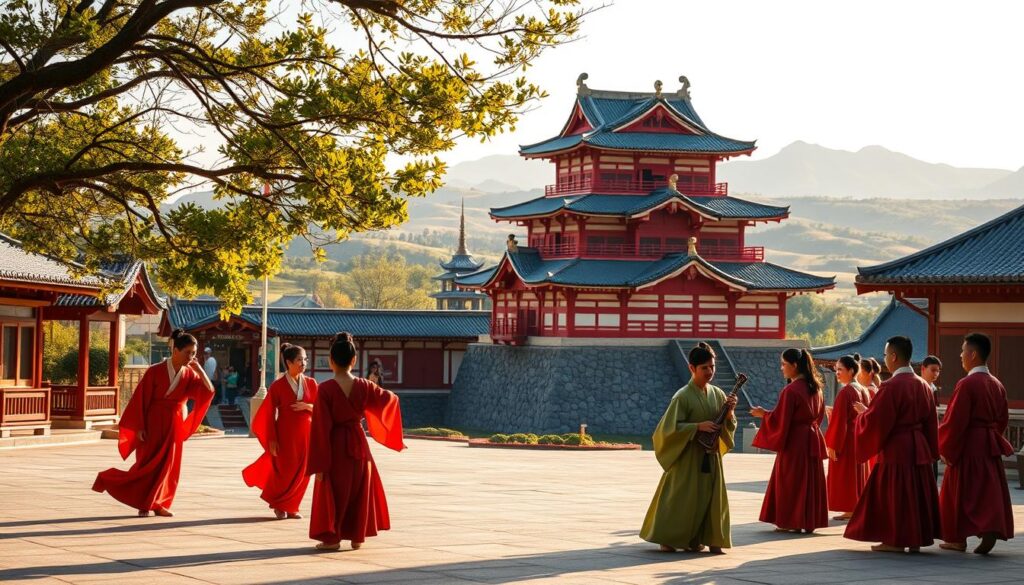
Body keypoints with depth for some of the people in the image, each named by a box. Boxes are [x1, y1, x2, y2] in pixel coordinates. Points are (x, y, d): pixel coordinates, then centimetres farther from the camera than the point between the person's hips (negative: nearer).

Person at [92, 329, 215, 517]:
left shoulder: (189, 374, 0)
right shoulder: (155, 372, -13)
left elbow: (209, 390, -7)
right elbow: (141, 399, -10)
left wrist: (199, 368, -14)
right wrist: (140, 427, -12)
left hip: (174, 425, 5)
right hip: (154, 424, -5)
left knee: (169, 465, 4)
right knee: (149, 463, -6)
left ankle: (158, 504, 12)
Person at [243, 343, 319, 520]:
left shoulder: (311, 384, 2)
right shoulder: (278, 386, -9)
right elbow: (270, 414, -7)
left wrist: (307, 406, -15)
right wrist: (272, 440, -11)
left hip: (306, 434, 4)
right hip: (285, 435, -3)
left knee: (302, 473, 5)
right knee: (285, 472, 2)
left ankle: (291, 507, 21)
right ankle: (278, 504, 26)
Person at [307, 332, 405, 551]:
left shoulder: (325, 389, -16)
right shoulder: (364, 386, -6)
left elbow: (321, 427, -15)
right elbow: (390, 399, 11)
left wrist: (319, 463, -12)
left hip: (335, 445, -3)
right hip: (358, 443, 3)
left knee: (333, 491, 9)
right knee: (359, 489, 17)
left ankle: (331, 537, 10)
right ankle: (357, 536, 21)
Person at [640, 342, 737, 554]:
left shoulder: (718, 394, 5)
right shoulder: (683, 396, -12)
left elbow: (730, 427, 10)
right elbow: (670, 427, -16)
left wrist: (729, 412, -10)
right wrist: (698, 427, -22)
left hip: (711, 456, 5)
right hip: (687, 457, -5)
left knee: (712, 497, 5)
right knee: (682, 498, -1)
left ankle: (708, 538, 14)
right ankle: (667, 539, 10)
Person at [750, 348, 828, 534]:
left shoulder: (790, 391, -18)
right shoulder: (815, 388, 6)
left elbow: (780, 420, -17)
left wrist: (763, 414, 0)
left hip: (794, 442, -8)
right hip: (812, 439, 8)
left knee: (791, 480, 2)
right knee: (810, 480, 11)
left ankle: (792, 522, 4)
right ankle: (810, 521, 14)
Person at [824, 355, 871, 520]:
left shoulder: (845, 392, -18)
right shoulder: (863, 390, 9)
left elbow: (839, 420, -19)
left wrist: (832, 444, -17)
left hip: (846, 440, -9)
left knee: (845, 475, -2)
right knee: (857, 473, 14)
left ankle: (849, 510, -1)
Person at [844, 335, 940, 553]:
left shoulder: (891, 386, -17)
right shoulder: (923, 386, 7)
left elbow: (875, 420, -16)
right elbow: (930, 422, 12)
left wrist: (863, 412, 3)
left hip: (895, 449, -7)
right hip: (919, 447, 7)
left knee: (894, 492, 0)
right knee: (916, 492, 11)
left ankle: (896, 540, 2)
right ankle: (915, 539, 14)